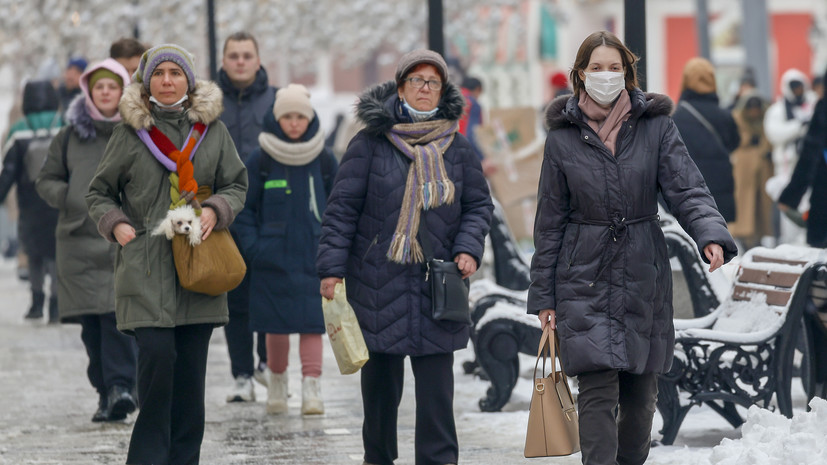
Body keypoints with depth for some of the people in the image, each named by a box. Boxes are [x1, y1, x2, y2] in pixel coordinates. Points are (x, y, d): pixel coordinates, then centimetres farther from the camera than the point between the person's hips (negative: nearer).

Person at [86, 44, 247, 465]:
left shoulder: (212, 130, 9)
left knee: (191, 369, 2)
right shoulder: (130, 132, 4)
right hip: (145, 267, -2)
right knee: (157, 355, -15)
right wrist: (116, 225, -6)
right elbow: (99, 192, 11)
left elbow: (236, 184, 14)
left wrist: (215, 210, -6)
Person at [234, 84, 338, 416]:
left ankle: (312, 388, -13)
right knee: (276, 324, 5)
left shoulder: (325, 161, 4)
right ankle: (277, 383, 21)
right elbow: (243, 209, 4)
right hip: (273, 257, 0)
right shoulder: (260, 161, -1)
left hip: (314, 258, 0)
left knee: (312, 323, -9)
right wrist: (252, 246, -7)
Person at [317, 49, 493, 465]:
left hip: (438, 279, 1)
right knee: (380, 375, 6)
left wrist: (468, 247, -5)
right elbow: (342, 207, -1)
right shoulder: (371, 142, 0)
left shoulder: (456, 147, 8)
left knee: (436, 378, -5)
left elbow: (479, 204, 14)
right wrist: (332, 267, -8)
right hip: (378, 279, -1)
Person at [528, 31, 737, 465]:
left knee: (641, 391, 9)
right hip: (585, 278, -1)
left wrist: (711, 235, -27)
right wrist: (543, 295, 4)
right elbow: (550, 220, 6)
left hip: (644, 274, 1)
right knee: (597, 390, -11)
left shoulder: (655, 125, 2)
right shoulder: (563, 136, 3)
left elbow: (687, 189, -7)